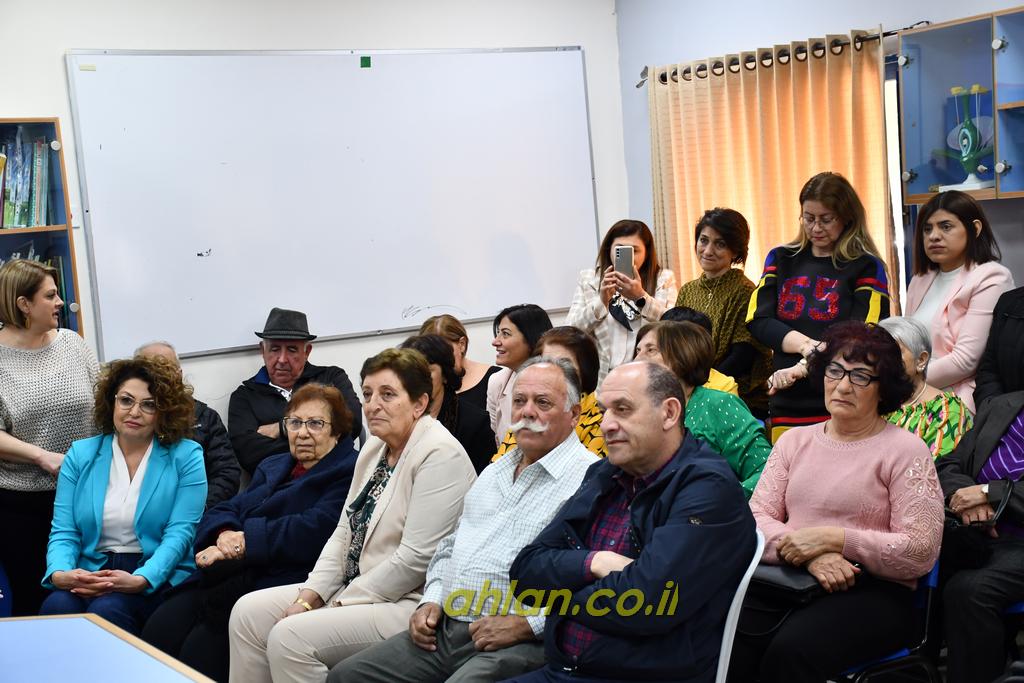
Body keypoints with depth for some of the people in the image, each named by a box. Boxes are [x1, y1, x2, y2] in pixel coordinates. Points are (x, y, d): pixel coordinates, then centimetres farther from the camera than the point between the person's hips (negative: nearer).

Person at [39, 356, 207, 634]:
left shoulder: (185, 456, 4)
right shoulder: (81, 454, 13)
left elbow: (180, 533, -5)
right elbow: (64, 532, 7)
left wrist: (140, 580, -22)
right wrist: (60, 574, -16)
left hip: (159, 578, -2)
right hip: (90, 577, 3)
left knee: (107, 610, -33)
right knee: (56, 607, -30)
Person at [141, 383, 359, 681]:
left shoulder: (348, 473, 0)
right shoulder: (273, 467, 27)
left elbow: (314, 530, -14)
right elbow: (224, 510, 19)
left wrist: (245, 542, -11)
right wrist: (225, 535, -6)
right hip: (230, 575, 7)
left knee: (201, 648, -24)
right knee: (158, 632, -14)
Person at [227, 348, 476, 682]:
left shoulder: (440, 454, -17)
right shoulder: (375, 447, 11)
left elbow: (414, 559, -22)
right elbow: (344, 533, 13)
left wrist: (340, 604, -15)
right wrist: (308, 596, 0)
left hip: (407, 602, -9)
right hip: (353, 589, 9)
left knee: (290, 636, -23)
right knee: (249, 612, 1)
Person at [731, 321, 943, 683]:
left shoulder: (905, 450, 2)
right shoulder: (794, 440, 17)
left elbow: (920, 552, -7)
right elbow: (756, 518, 6)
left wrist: (833, 538, -14)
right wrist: (810, 555, -13)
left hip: (873, 591, -3)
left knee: (790, 651, -32)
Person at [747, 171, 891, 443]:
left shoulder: (866, 267, 2)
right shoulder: (781, 259, 12)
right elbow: (757, 321, 2)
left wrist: (802, 368, -18)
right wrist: (807, 345, -14)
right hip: (786, 404, 3)